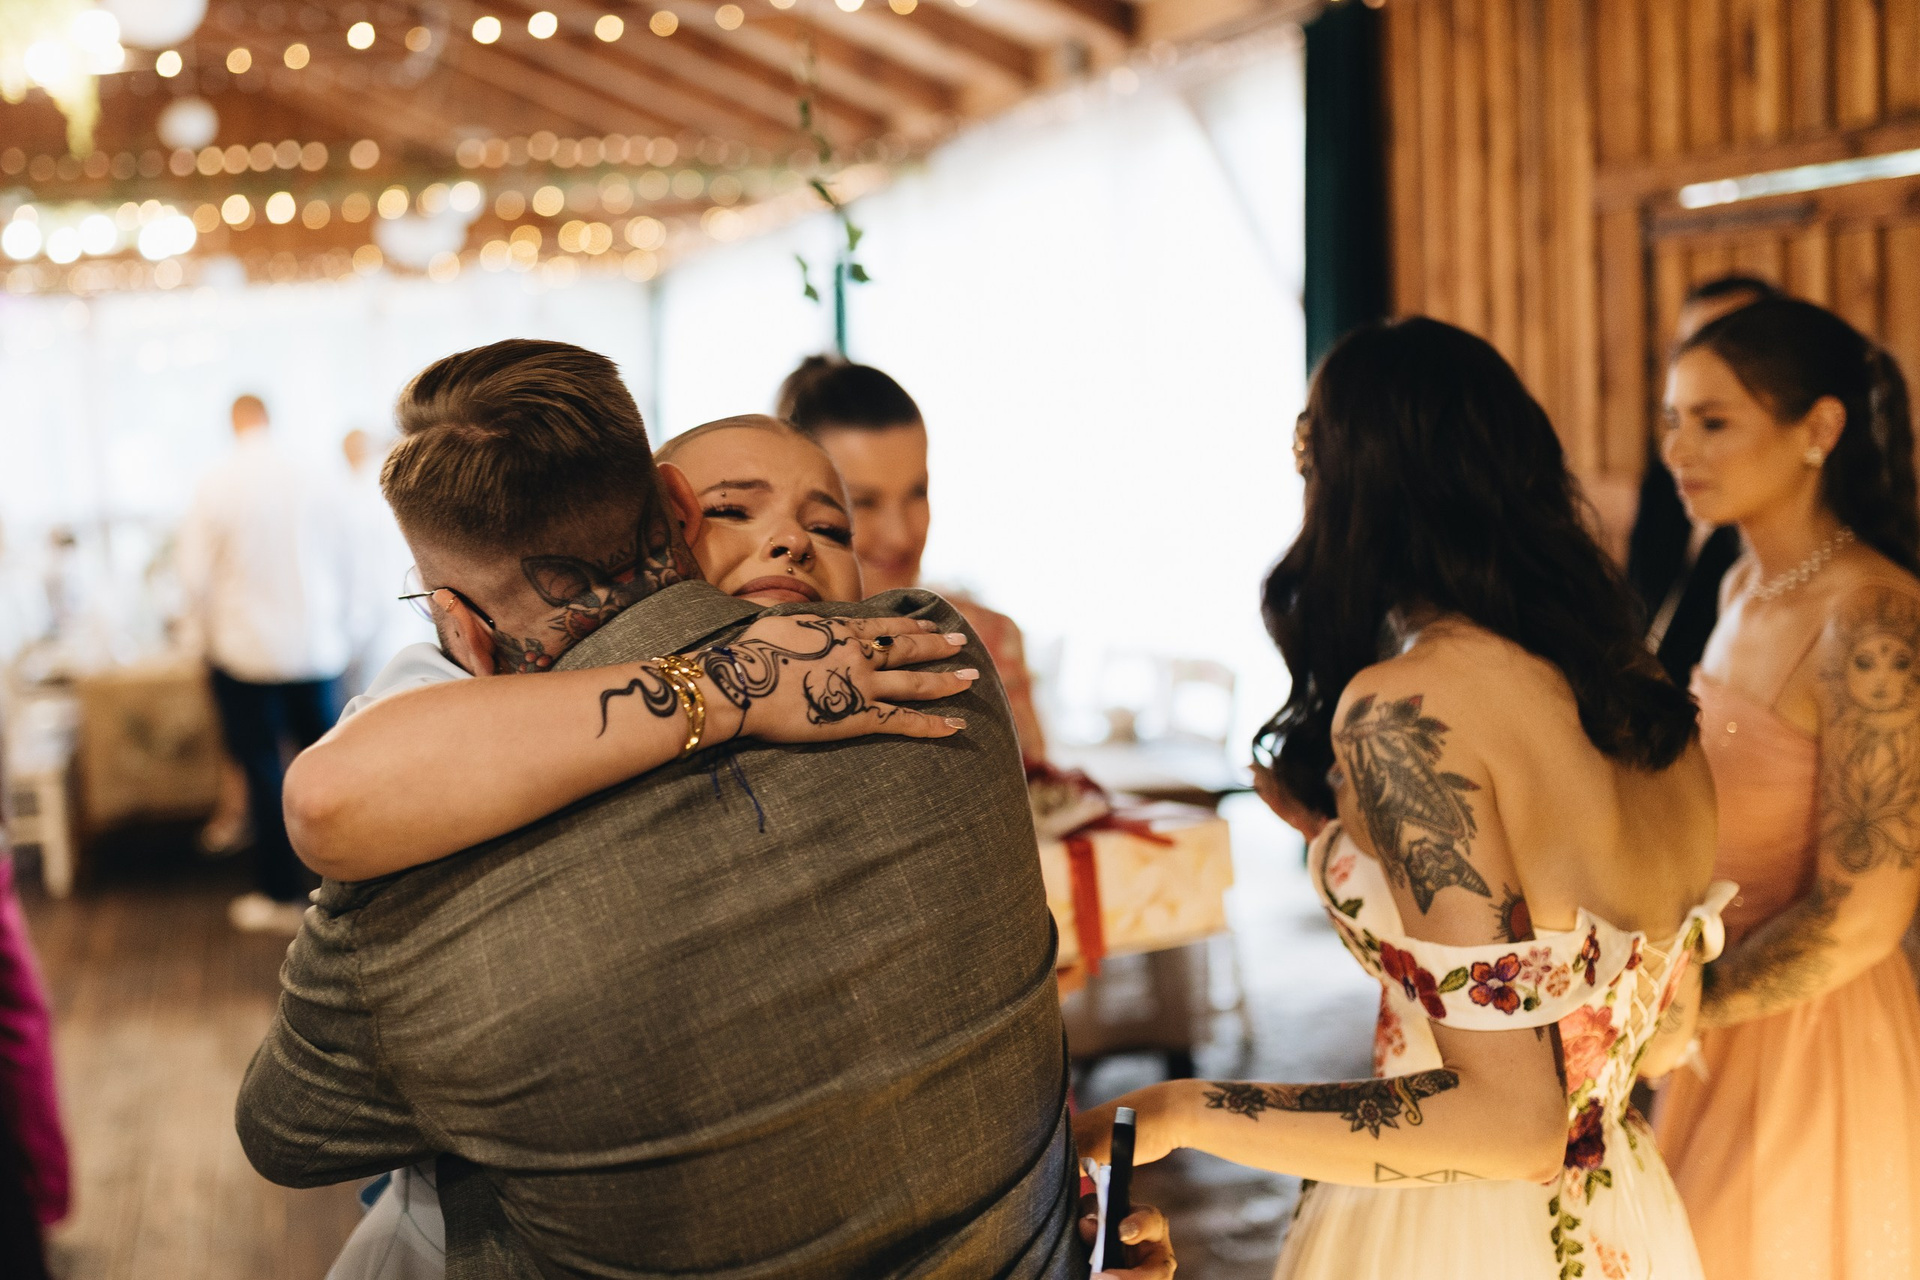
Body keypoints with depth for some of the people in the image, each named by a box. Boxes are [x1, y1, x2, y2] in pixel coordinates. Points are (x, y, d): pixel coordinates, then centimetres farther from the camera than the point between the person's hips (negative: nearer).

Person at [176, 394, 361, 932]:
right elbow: (345, 560, 7)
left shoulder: (215, 488, -9)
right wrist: (341, 624, 22)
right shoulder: (315, 484, -3)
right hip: (318, 649, 2)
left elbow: (195, 576, -6)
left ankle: (281, 894, 10)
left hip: (246, 652, -2)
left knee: (263, 772, 5)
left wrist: (205, 634, 10)